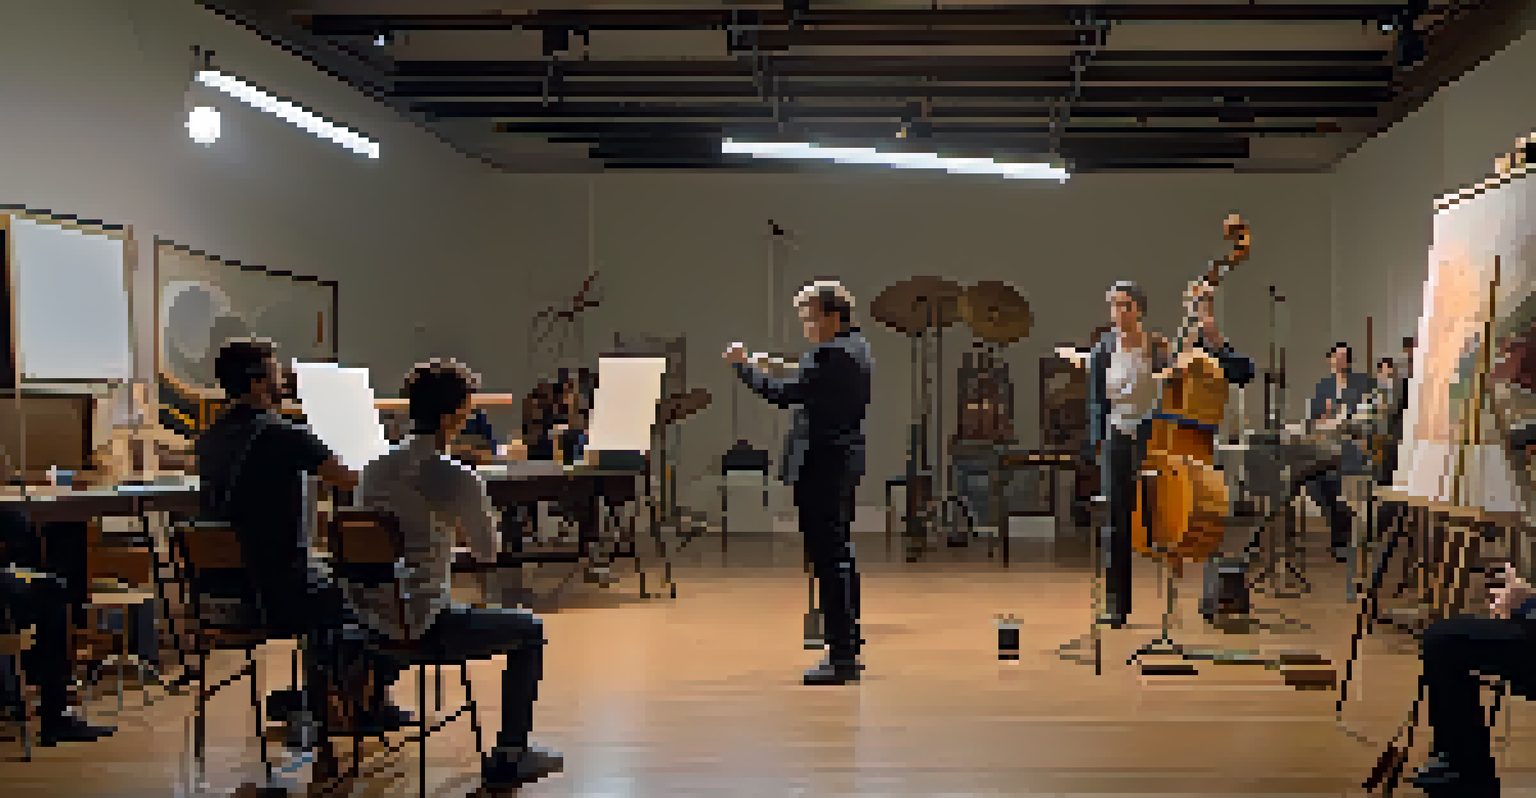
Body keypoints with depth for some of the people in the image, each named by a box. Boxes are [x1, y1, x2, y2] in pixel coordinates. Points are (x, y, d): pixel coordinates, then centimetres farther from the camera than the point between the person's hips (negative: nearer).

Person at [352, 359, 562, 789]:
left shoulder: (375, 468, 2)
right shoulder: (457, 479, -17)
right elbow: (489, 551, -3)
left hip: (368, 619, 7)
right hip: (423, 629, -7)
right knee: (529, 631, 10)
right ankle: (508, 759, 12)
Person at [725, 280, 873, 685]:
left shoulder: (831, 354, -18)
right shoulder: (857, 348, 14)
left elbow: (786, 393, -22)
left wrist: (742, 365, -11)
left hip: (821, 468, -11)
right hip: (842, 465, 11)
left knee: (828, 560, -6)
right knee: (839, 557, 17)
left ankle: (841, 657, -2)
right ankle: (847, 649, 26)